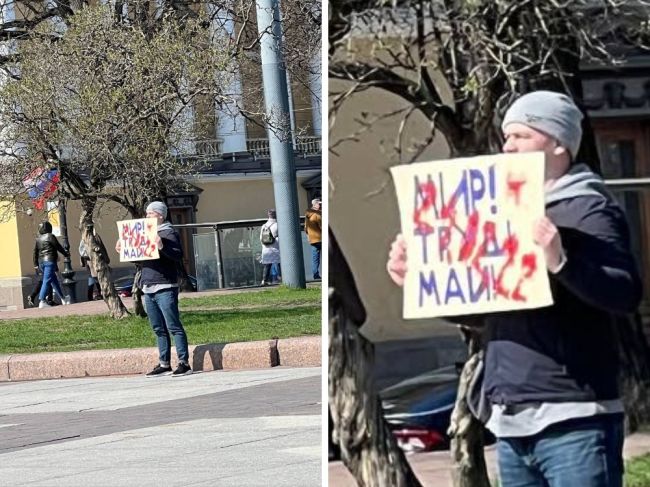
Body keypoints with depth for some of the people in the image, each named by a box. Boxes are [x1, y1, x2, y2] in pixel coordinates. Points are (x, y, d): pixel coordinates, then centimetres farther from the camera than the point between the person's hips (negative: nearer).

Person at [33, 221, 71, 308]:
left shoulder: (38, 239, 12)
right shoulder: (50, 236, -9)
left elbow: (35, 252, 14)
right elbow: (58, 247, -4)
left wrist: (36, 265, 18)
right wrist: (66, 254, 12)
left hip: (41, 262, 8)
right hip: (50, 261, -8)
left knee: (54, 281, 17)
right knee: (47, 281, -13)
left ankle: (63, 298, 28)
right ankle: (42, 301, -23)